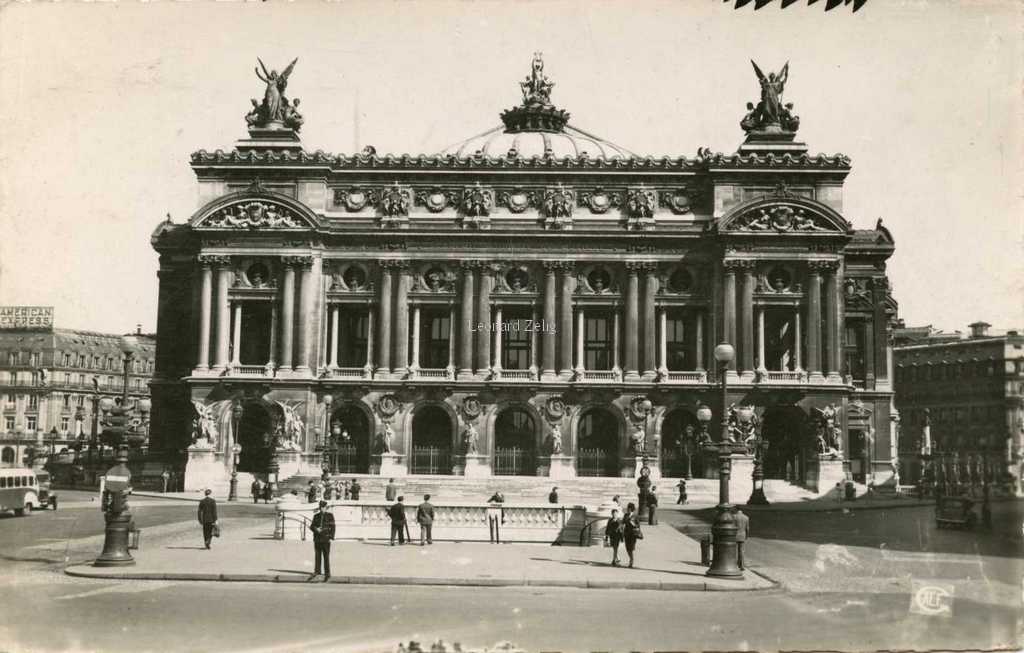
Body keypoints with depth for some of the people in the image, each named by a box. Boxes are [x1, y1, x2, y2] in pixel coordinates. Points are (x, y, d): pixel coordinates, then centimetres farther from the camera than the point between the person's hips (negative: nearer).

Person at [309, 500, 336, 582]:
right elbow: (311, 526, 10)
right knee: (317, 556, 6)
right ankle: (317, 572, 12)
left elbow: (332, 527, -2)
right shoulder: (316, 516, 12)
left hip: (326, 539, -3)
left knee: (326, 557, -3)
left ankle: (327, 574, 0)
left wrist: (331, 538, -10)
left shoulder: (330, 516, 2)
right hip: (317, 539, 4)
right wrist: (316, 529, -13)